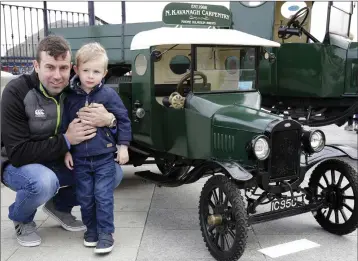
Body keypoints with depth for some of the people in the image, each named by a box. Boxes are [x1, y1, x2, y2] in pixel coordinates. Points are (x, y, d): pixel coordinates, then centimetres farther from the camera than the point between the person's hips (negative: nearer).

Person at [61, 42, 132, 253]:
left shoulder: (109, 95, -7)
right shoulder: (71, 97, 0)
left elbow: (123, 120, -2)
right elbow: (64, 125, 8)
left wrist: (123, 146, -4)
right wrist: (66, 151, 6)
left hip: (104, 157, -3)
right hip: (79, 158, 3)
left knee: (103, 196, 0)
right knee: (85, 197, 12)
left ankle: (106, 233, 12)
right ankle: (91, 229, 29)